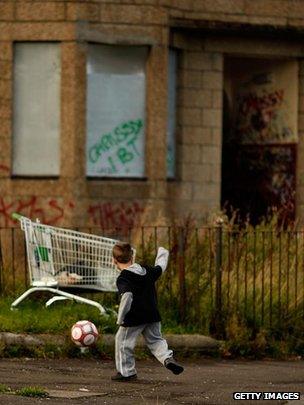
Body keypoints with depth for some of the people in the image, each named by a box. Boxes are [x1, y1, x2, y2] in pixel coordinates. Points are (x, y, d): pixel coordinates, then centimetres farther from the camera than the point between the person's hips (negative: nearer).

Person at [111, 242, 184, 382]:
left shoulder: (123, 279, -15)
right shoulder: (148, 271, 6)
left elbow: (127, 296, -27)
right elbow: (160, 268, 26)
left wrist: (120, 318, -21)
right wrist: (162, 254, 47)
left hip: (133, 318, -6)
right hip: (152, 315, 6)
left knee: (123, 342, 11)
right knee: (155, 340, 19)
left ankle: (126, 371, 16)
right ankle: (168, 358, -7)